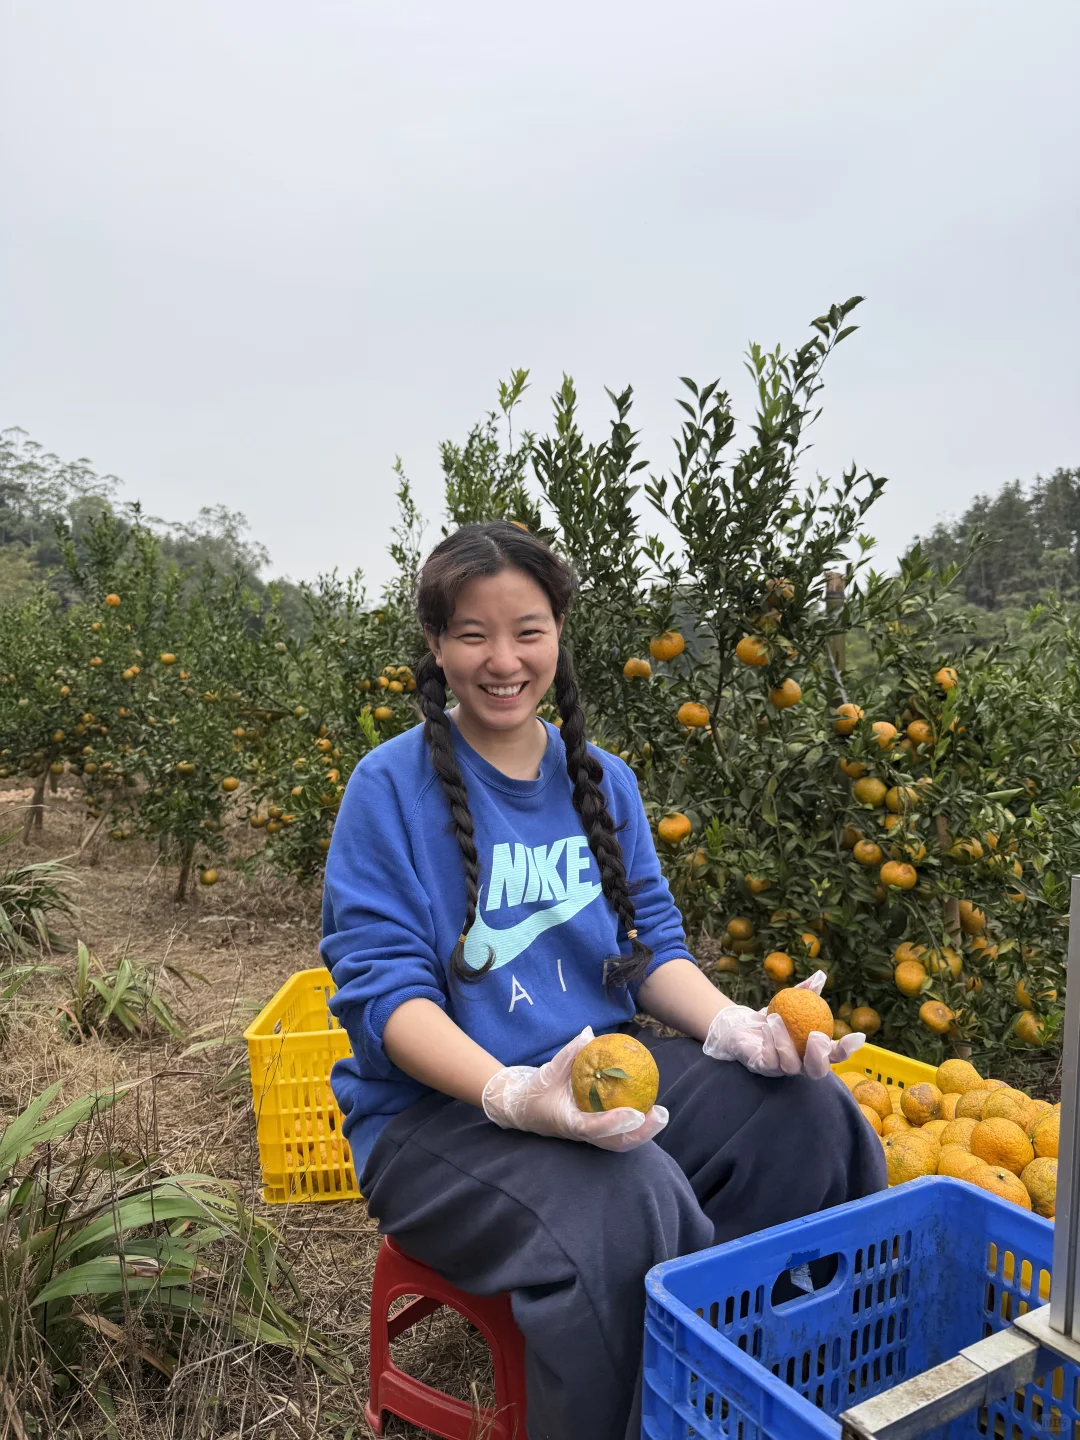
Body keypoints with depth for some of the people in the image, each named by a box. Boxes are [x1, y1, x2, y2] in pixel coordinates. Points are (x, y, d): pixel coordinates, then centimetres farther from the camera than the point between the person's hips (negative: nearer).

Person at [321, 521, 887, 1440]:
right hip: (439, 1104, -5)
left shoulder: (604, 782, 7)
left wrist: (733, 1028, -13)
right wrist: (513, 1095, -31)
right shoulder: (392, 786, -10)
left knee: (812, 1114, -14)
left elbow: (652, 943, 8)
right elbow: (382, 985, -15)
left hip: (606, 1063, 6)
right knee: (627, 1202, -33)